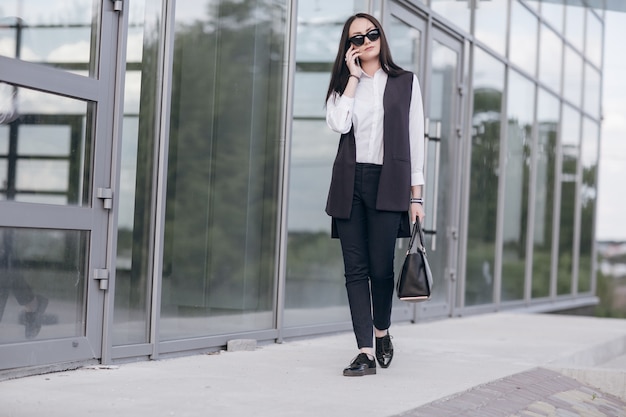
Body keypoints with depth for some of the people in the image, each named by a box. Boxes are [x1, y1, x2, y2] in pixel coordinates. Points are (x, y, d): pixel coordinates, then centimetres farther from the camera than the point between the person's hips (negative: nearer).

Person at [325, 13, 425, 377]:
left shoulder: (406, 83, 9)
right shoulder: (343, 84, 14)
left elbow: (416, 139, 6)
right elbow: (338, 124, -5)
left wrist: (416, 195, 0)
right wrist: (353, 77, -1)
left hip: (388, 184, -2)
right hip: (349, 184, 2)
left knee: (381, 268, -5)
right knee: (356, 270, -2)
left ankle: (383, 333, 22)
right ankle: (365, 353, -2)